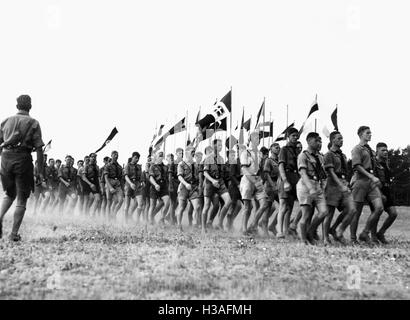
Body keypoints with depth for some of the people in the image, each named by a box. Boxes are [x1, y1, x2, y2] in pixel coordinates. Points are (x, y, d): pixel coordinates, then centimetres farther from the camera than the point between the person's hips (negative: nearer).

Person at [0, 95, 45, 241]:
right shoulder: (33, 123, 2)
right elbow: (39, 148, -4)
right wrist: (40, 170, -2)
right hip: (23, 159, -4)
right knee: (21, 199, 5)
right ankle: (14, 233, 2)